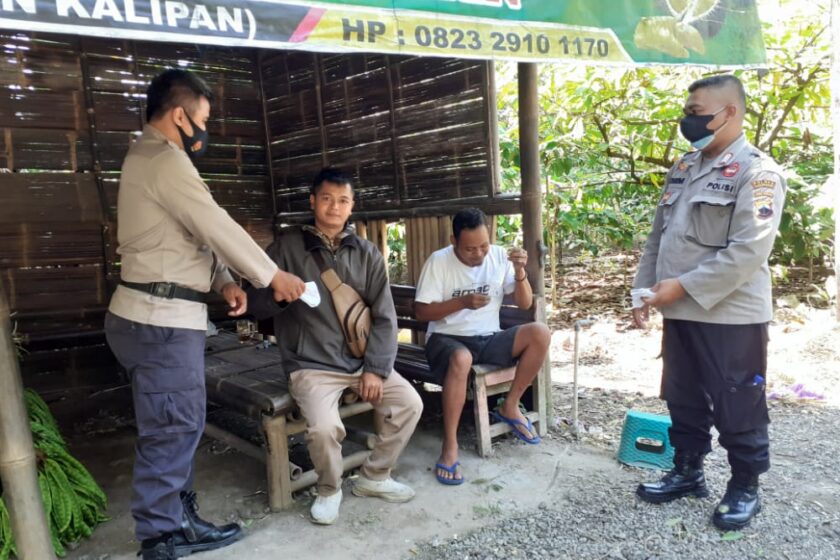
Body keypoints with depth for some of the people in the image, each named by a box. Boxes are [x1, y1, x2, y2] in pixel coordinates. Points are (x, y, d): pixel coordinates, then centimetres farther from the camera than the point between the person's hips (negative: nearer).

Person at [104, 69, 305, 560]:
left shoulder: (150, 157, 19)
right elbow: (215, 226, -17)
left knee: (179, 426, 16)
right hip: (162, 319, -11)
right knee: (171, 430, -2)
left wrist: (223, 280, 7)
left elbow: (194, 232, 18)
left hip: (160, 315, 11)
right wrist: (272, 275, -7)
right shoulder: (165, 159, -15)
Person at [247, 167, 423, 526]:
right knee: (324, 427, -27)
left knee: (410, 404, -10)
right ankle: (329, 490, 7)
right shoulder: (288, 246, -2)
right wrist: (277, 295, -25)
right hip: (311, 365, -4)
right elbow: (256, 304, -1)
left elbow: (384, 316, 4)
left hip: (362, 360, 4)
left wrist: (376, 368, -6)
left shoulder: (367, 253, 6)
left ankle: (374, 477, 15)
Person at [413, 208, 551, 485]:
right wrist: (463, 302, -21)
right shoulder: (439, 261, -8)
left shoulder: (499, 256, 1)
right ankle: (450, 445, -25)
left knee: (540, 333, -21)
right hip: (448, 339, -4)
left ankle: (510, 407, -3)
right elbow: (421, 311, -9)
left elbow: (525, 304, 0)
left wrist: (520, 272, -18)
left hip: (488, 339, 4)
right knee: (461, 359, -40)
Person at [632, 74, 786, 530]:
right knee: (684, 400, 17)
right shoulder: (682, 170, 12)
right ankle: (687, 472, 34)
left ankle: (745, 487, 26)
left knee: (737, 408, 7)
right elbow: (658, 237, 15)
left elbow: (749, 250, -20)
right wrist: (644, 290, 7)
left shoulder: (757, 172, -10)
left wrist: (684, 286, -19)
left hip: (731, 315, -7)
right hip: (680, 312, 7)